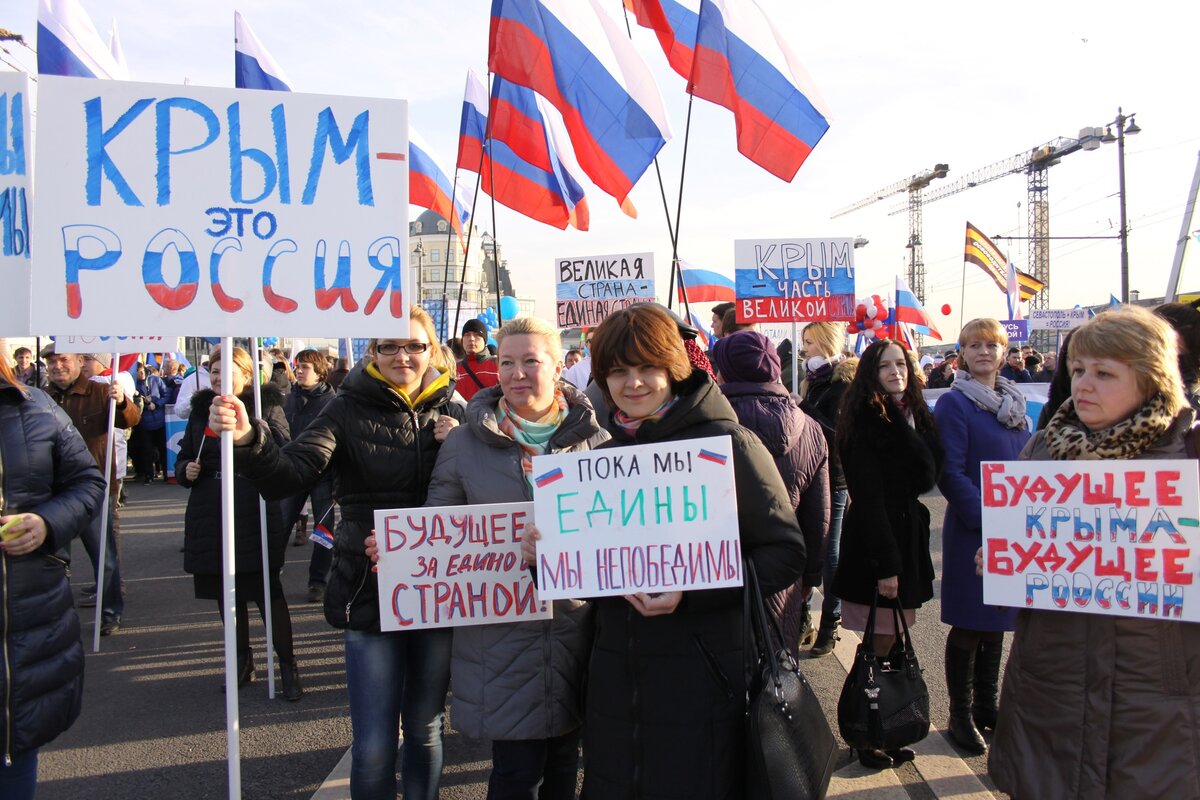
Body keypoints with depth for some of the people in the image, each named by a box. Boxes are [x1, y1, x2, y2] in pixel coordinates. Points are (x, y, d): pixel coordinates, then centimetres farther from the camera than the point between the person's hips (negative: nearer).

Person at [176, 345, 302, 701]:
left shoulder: (266, 405, -3)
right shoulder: (200, 409, 10)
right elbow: (184, 457, 19)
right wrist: (185, 471, -2)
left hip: (255, 515, -5)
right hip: (210, 517, 5)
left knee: (267, 590, -2)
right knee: (226, 591, 14)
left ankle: (287, 664, 10)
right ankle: (242, 659, 31)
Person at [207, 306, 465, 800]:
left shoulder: (452, 411, 3)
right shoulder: (350, 409, -4)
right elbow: (289, 475, -17)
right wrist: (246, 440, -36)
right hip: (371, 592, -2)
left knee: (425, 729, 17)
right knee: (374, 744, 5)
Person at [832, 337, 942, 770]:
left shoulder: (914, 415, 12)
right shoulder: (864, 422, -13)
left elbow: (927, 476, 2)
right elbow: (868, 497, -17)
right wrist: (886, 563, -19)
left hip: (908, 536, 7)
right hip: (873, 542, -7)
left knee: (889, 640, 11)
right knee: (881, 642, -1)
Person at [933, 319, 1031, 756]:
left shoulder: (1015, 403, 10)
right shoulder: (953, 404, -9)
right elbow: (950, 474, -14)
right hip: (971, 532, -6)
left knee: (997, 622, 16)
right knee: (969, 625, 4)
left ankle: (986, 705, 31)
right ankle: (960, 715, 18)